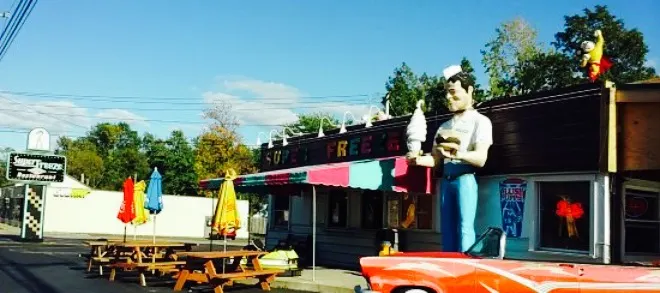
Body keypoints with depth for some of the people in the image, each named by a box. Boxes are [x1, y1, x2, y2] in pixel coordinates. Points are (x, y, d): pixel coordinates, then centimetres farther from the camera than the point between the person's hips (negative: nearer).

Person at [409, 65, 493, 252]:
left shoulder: (480, 121, 1)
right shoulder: (445, 126, 22)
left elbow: (481, 159, -12)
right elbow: (436, 160, 18)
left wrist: (459, 154, -32)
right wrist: (418, 160, -4)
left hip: (466, 179, -6)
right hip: (446, 180, 7)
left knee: (464, 228, -12)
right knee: (447, 230, 4)